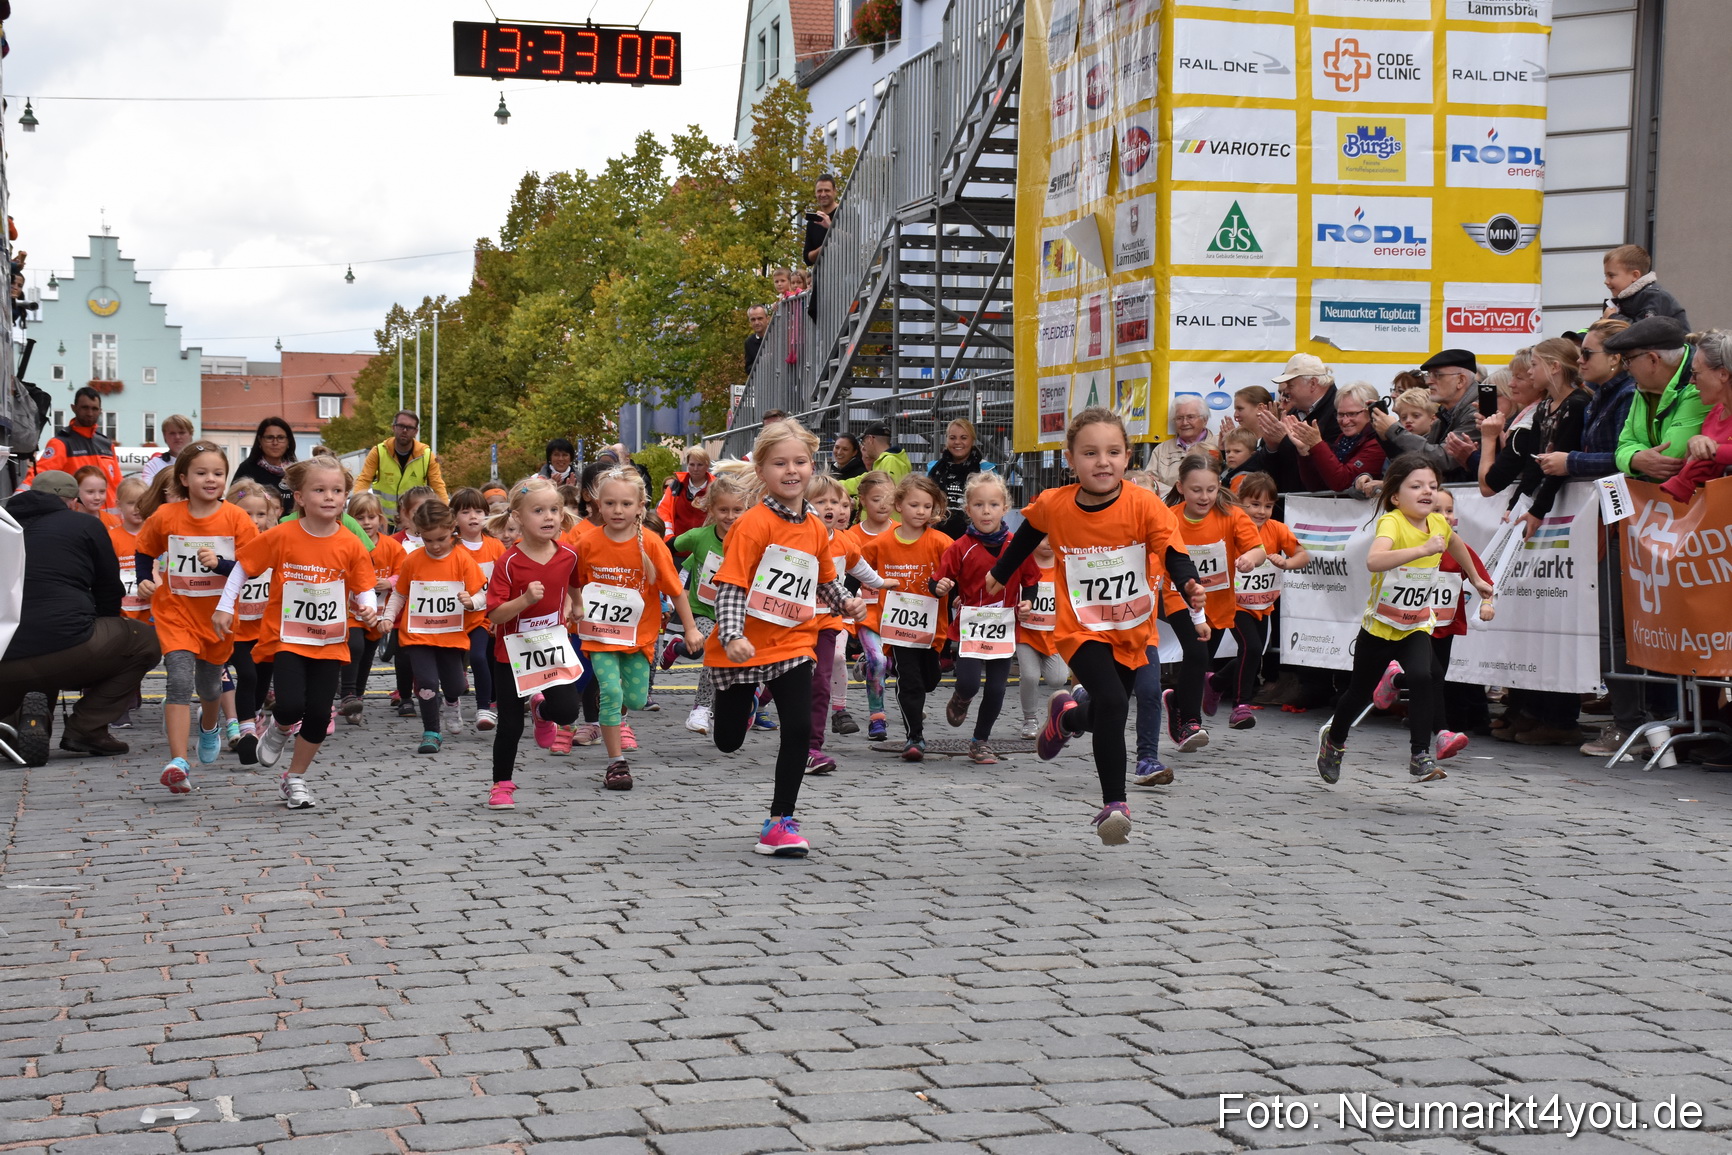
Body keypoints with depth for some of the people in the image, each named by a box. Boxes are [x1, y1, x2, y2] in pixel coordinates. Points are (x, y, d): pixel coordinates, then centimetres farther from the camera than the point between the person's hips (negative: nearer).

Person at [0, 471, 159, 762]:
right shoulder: (86, 526, 10)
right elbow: (110, 595, 14)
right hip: (66, 650, -5)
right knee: (147, 640, 20)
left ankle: (29, 713, 2)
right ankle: (85, 729, 6)